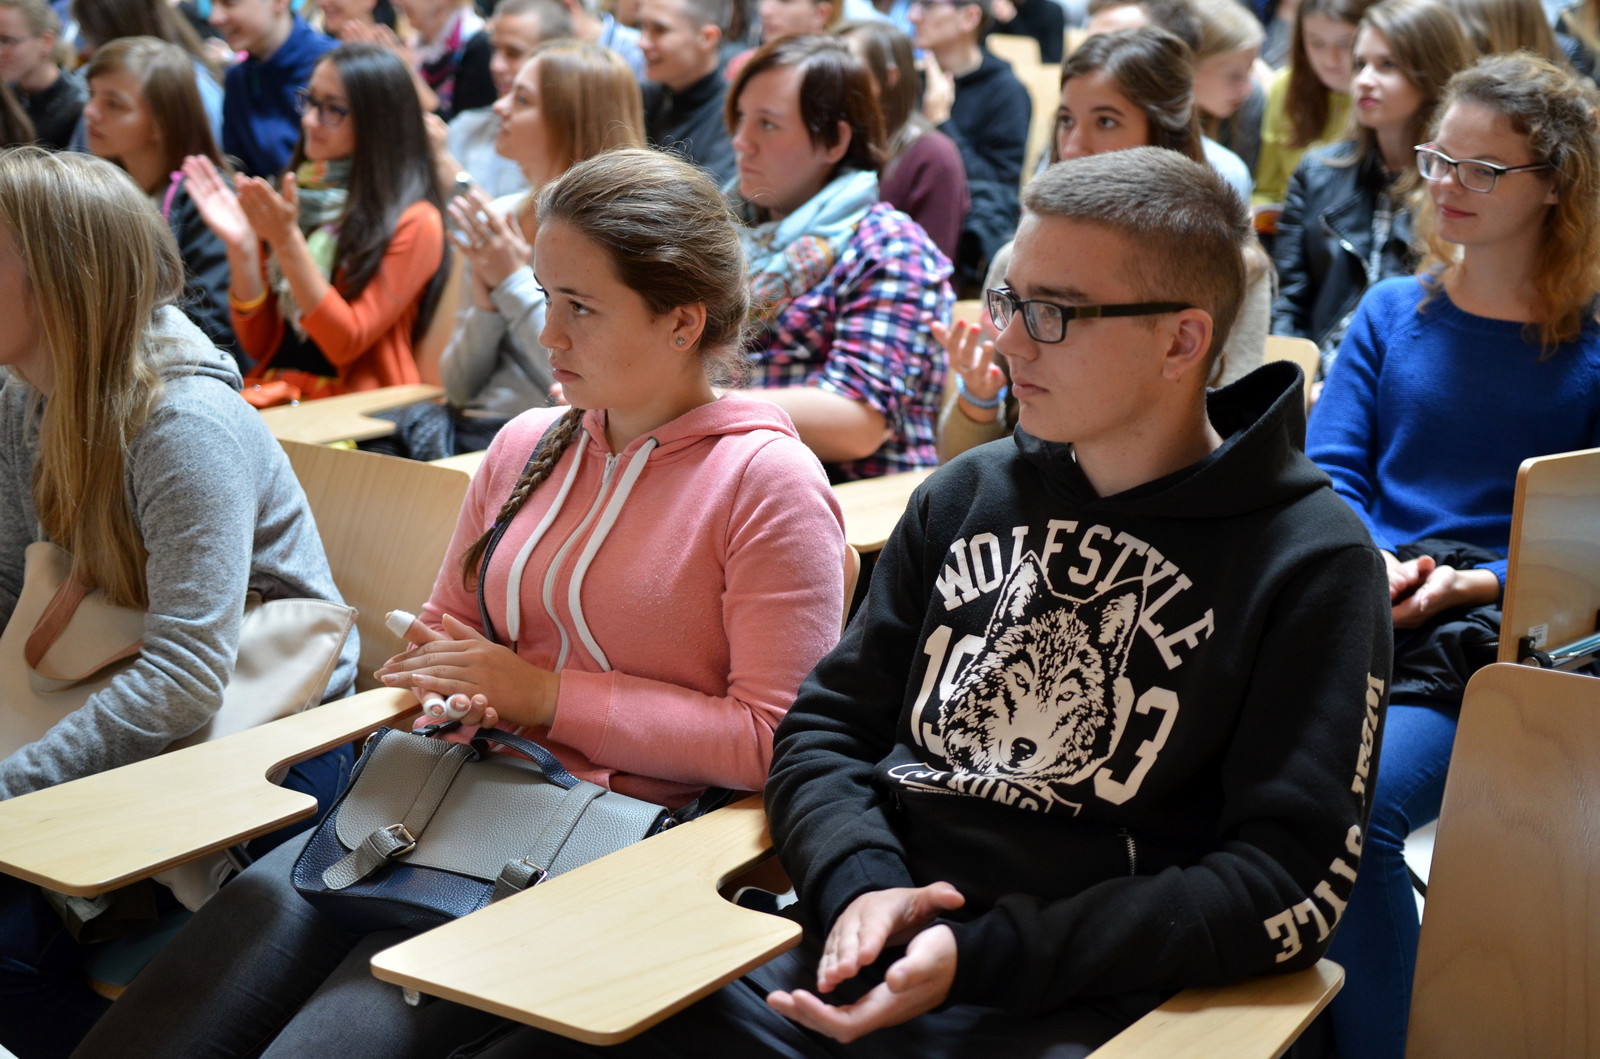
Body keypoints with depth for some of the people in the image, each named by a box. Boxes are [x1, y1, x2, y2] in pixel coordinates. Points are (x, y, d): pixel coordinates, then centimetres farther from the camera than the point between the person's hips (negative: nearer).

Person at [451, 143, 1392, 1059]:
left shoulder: (1312, 565, -2)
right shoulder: (967, 494, 15)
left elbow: (1293, 884, -9)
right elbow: (827, 724, 15)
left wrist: (980, 957, -16)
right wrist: (858, 882, -7)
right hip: (847, 951, 5)